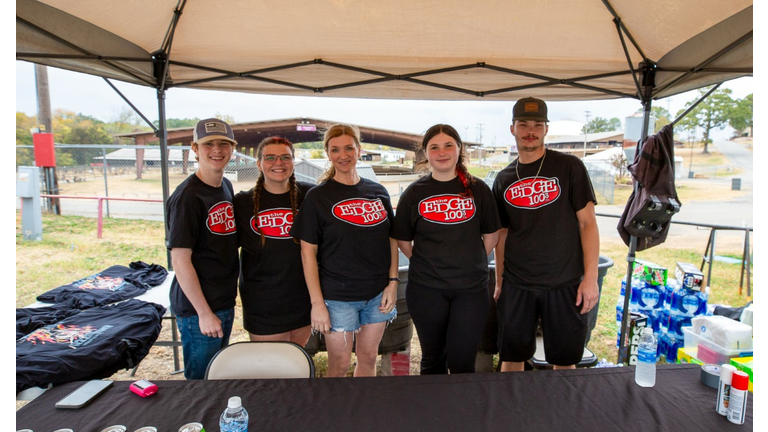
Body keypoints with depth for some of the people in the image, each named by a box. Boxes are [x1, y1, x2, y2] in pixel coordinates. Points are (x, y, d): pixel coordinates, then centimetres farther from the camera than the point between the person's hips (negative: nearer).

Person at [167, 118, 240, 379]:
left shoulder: (226, 187, 7)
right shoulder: (187, 196, -17)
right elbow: (180, 260, -18)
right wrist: (204, 312, -17)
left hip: (225, 302, 8)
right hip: (198, 309, -8)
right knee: (201, 380, 8)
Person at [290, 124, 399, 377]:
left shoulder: (378, 192, 5)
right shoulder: (317, 197, -6)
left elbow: (391, 239, 10)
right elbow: (308, 251, -8)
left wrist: (393, 281, 1)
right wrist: (317, 302, -12)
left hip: (377, 293, 4)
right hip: (338, 296, -3)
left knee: (369, 358, 15)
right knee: (339, 365, 6)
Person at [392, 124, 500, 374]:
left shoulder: (478, 189, 2)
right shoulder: (414, 193, 1)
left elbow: (491, 235, 8)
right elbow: (403, 241, 6)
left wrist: (471, 262, 4)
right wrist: (427, 263, 1)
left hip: (471, 287, 0)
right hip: (426, 289, 1)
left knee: (462, 362, 2)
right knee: (433, 358, 15)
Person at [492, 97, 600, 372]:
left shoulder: (569, 167, -3)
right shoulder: (504, 180, 7)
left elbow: (587, 222, -4)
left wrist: (591, 277, -9)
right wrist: (499, 282, 10)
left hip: (564, 285, -2)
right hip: (516, 285, 3)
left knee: (565, 360, 12)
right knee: (511, 358, 10)